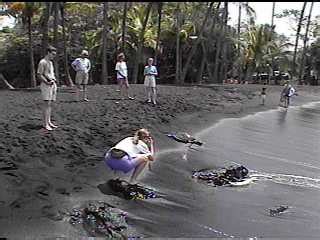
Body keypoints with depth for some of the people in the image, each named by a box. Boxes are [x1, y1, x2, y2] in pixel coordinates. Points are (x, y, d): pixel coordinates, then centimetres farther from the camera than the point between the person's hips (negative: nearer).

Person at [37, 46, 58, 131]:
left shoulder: (51, 62, 18)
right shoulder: (42, 62, -9)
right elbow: (39, 75, -13)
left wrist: (54, 80, 12)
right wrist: (47, 82, -18)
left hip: (53, 84, 8)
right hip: (46, 85, -8)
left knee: (49, 104, 10)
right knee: (47, 104, -10)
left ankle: (49, 122, 15)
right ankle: (46, 124, -8)